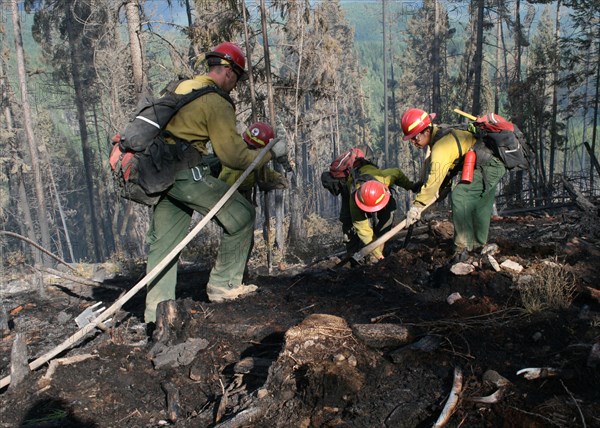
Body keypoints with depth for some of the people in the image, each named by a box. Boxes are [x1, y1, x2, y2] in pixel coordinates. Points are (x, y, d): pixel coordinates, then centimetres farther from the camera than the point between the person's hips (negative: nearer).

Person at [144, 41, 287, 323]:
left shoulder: (181, 88, 20)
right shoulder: (217, 101, -8)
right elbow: (234, 157, -10)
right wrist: (272, 153, 2)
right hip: (187, 173, -9)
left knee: (163, 242, 12)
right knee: (241, 215, 3)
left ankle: (157, 312, 16)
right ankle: (223, 284, 8)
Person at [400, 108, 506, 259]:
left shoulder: (442, 145, -30)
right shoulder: (438, 134, 2)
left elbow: (434, 179, -34)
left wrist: (417, 205, -32)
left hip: (488, 166, -11)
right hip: (493, 164, 11)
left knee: (460, 196, -21)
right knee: (479, 206, 20)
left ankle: (463, 245, -13)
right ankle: (479, 244, 37)